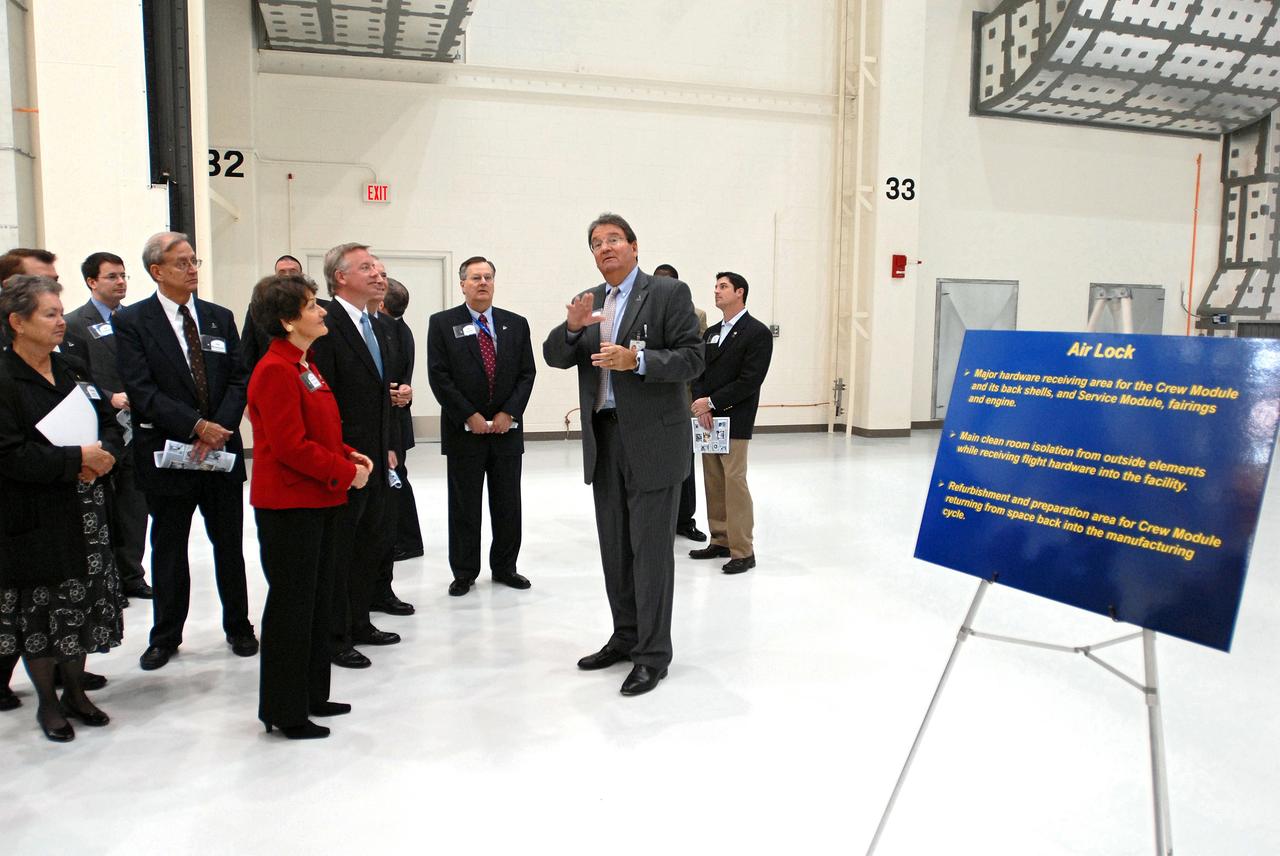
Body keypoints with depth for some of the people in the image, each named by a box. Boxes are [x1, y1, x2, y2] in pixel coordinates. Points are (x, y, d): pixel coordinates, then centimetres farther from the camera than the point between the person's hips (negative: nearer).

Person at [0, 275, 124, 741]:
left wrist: (103, 455, -9)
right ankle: (47, 703, 23)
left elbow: (109, 422, 11)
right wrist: (76, 459, -20)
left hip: (82, 514, 6)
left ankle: (74, 692, 29)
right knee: (40, 612, 6)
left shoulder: (71, 371, 8)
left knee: (82, 606, 13)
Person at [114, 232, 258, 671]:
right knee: (168, 549, 10)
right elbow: (141, 390, -12)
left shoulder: (220, 318, 8)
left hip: (222, 450, 3)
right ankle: (165, 637, 26)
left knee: (229, 546, 12)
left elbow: (238, 379, 2)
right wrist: (197, 427, -19)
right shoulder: (132, 321, -3)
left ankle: (238, 627, 27)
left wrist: (220, 429, -13)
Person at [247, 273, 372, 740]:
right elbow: (290, 446, -23)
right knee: (291, 604, 1)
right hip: (289, 504, -10)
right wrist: (345, 471, -16)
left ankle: (311, 695, 31)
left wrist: (349, 454, 4)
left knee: (317, 600, 17)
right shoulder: (276, 370, -18)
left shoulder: (304, 365, 13)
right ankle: (285, 711, 15)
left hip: (317, 500, 10)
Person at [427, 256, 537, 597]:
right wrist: (469, 416, -12)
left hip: (507, 428, 3)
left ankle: (505, 567, 23)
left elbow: (526, 373, 4)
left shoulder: (516, 324, 8)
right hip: (464, 430, -2)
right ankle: (464, 573, 17)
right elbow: (439, 376, -6)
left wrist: (508, 413, -8)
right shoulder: (442, 323, 0)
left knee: (508, 504, 9)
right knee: (464, 505, 5)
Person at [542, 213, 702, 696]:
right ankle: (625, 637, 28)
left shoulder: (669, 293, -4)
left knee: (651, 548, -2)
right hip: (604, 438, 6)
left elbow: (691, 359, -10)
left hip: (652, 438, -6)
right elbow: (555, 358, 6)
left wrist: (637, 359, -23)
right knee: (615, 546, 14)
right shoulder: (588, 302, 14)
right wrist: (572, 328, -13)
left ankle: (653, 655, 8)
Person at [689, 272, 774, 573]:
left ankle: (743, 551, -2)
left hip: (734, 421, -7)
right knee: (713, 483, 10)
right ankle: (720, 542, 19)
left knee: (734, 483, -8)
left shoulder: (757, 332, -6)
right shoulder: (711, 333, 17)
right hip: (707, 418, 7)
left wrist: (711, 402, -14)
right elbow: (699, 372, 12)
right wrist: (700, 404, -7)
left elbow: (750, 380, -14)